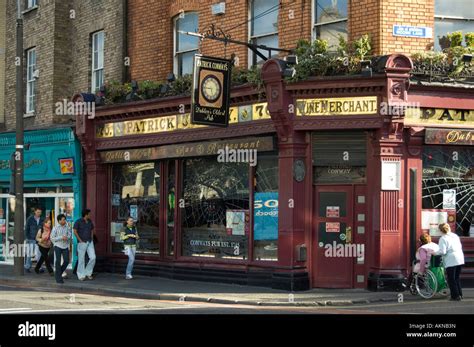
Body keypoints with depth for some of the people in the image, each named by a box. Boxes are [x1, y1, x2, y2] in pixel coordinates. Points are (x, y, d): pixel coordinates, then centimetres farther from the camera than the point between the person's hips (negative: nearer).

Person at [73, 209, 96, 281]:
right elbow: (75, 231, -8)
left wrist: (92, 238, 10)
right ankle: (81, 275, 8)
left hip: (90, 242, 5)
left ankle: (88, 273, 13)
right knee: (81, 259, 0)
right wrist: (80, 240, -12)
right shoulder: (78, 222, -7)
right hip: (82, 243, -5)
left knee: (93, 257, -4)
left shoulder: (90, 222, 10)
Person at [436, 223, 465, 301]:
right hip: (460, 259, 7)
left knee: (451, 279, 3)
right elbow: (460, 247, 17)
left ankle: (455, 296, 4)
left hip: (451, 261, -7)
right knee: (457, 278, 18)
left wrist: (435, 253, 0)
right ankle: (460, 295, 20)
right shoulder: (455, 236, 11)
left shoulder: (443, 239, -10)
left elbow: (442, 252, -17)